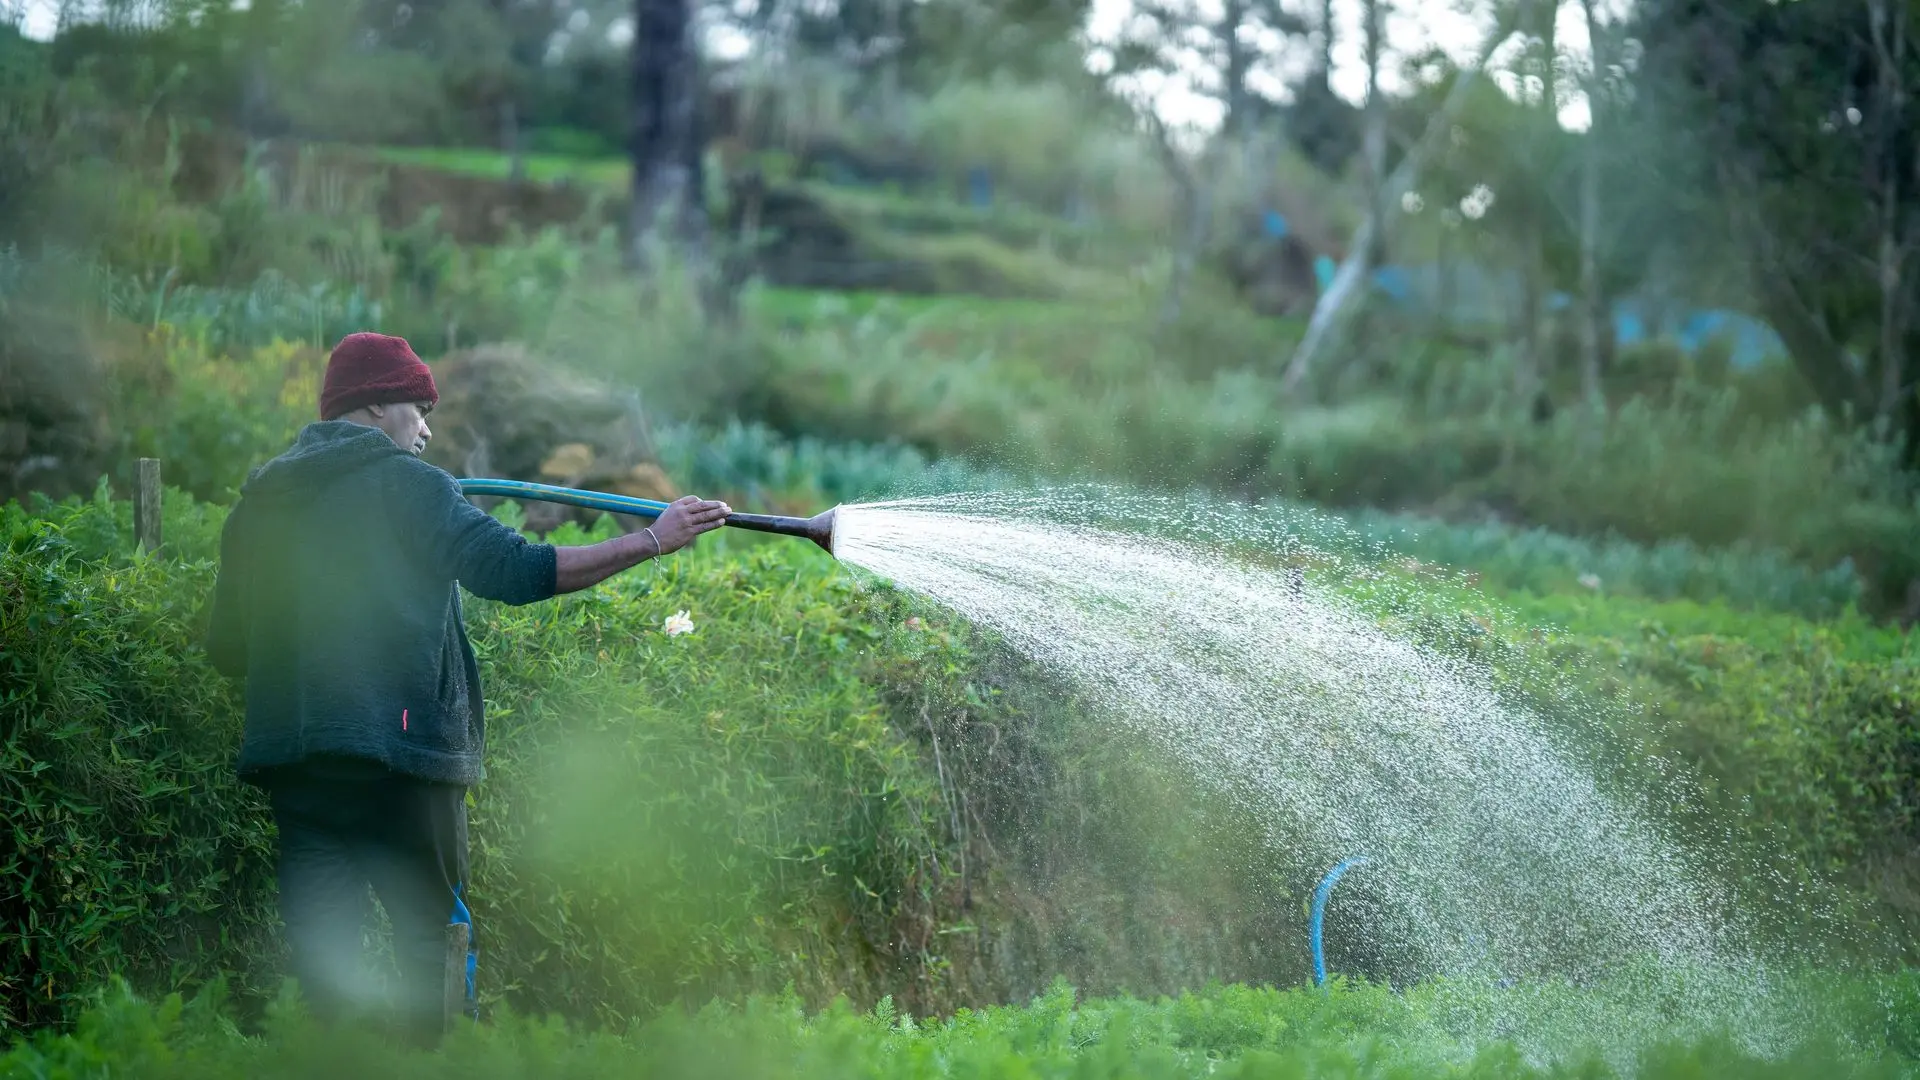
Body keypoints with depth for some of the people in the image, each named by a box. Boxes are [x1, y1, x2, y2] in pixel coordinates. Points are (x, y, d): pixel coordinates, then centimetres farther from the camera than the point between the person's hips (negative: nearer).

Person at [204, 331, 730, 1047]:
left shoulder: (257, 502, 15)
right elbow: (512, 570, -12)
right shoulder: (405, 484, -2)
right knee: (436, 942, 4)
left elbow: (227, 650, 17)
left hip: (289, 762, 6)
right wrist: (652, 541, -9)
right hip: (398, 756, -5)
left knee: (320, 967, 5)